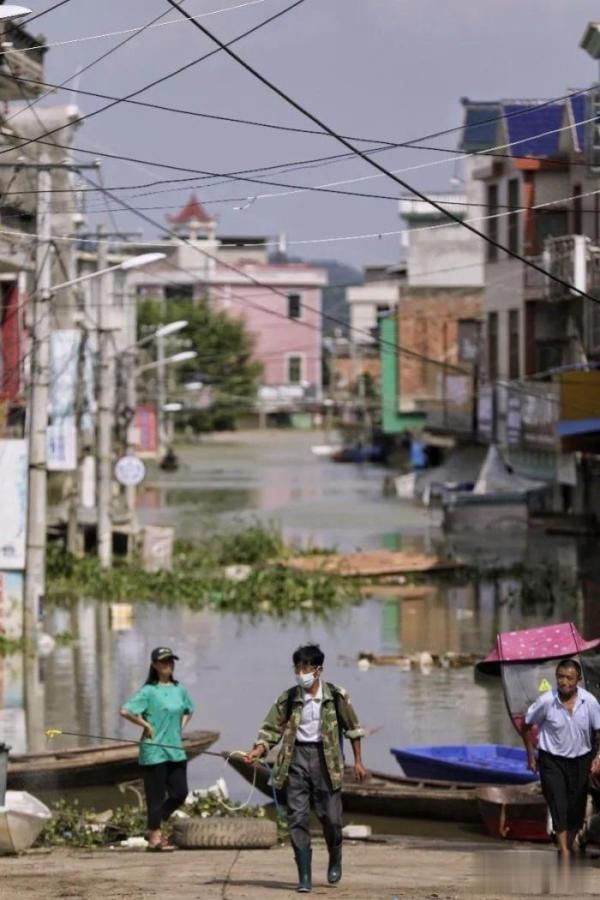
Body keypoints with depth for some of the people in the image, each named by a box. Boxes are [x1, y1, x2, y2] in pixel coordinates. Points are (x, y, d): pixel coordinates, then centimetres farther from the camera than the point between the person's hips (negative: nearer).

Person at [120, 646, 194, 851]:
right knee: (156, 795, 0)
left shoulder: (179, 689, 9)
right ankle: (155, 836, 10)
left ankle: (154, 829, 22)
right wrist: (147, 726, -12)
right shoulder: (149, 691, -10)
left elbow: (188, 710, 27)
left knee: (180, 793, 6)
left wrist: (180, 727, 12)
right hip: (154, 750, -6)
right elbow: (125, 711, -17)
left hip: (176, 750, 6)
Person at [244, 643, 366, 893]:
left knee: (330, 816, 1)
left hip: (325, 758, -1)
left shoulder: (336, 696, -3)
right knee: (297, 818, -5)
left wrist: (358, 762, 6)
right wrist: (258, 751, -15)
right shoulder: (288, 698, 1)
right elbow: (271, 730, 3)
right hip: (297, 758, 1)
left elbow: (352, 728, 6)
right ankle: (304, 876, -3)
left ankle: (335, 860, 31)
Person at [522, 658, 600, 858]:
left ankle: (568, 846, 34)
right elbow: (527, 725, -1)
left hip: (580, 761, 2)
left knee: (577, 809, 11)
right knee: (558, 806, -13)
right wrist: (530, 755, 2)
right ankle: (564, 852, -16)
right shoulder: (546, 701, -16)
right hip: (552, 760, -2)